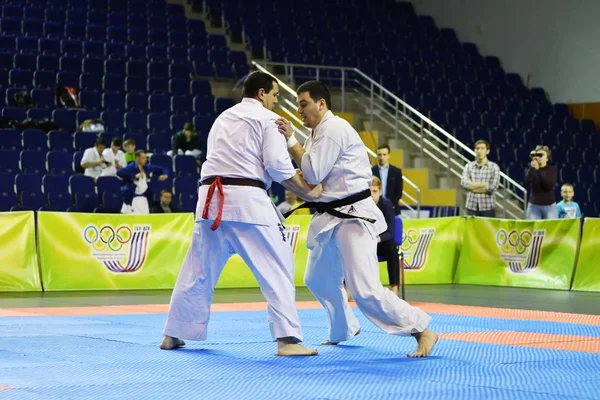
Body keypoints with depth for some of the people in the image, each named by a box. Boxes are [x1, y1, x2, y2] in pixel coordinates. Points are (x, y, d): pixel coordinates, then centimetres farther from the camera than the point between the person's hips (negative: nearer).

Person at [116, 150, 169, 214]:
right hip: (131, 198, -6)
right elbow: (119, 172, -33)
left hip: (143, 198, 6)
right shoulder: (131, 167, -14)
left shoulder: (147, 168, 4)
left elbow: (162, 169, 15)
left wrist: (165, 175, -9)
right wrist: (135, 176, -37)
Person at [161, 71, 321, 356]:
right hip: (246, 200, -7)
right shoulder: (266, 119, 2)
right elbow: (277, 165, -7)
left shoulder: (223, 118, 24)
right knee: (277, 269, -1)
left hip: (212, 199, 7)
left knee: (198, 270, 16)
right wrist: (307, 192, 4)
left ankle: (173, 335, 23)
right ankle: (287, 339, -10)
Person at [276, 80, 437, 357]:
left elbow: (313, 174, -18)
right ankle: (343, 330, 40)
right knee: (318, 279, 20)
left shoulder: (333, 129, -16)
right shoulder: (320, 132, 15)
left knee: (365, 290, -18)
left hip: (353, 217, -10)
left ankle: (423, 331, -10)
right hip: (330, 217, 10)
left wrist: (291, 140, -9)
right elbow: (312, 175, 12)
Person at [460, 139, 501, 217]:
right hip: (471, 207, 2)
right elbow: (464, 183, -6)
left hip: (488, 208, -2)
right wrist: (483, 184, -11)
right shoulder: (469, 166, 8)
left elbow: (492, 187, -11)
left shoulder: (494, 167, 1)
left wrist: (472, 185, -5)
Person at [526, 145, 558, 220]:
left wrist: (538, 170, -15)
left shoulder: (552, 169, 2)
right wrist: (532, 166, -16)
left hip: (550, 206, -1)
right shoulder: (532, 168, 5)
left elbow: (549, 185, -13)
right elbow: (528, 180, -15)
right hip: (534, 206, 1)